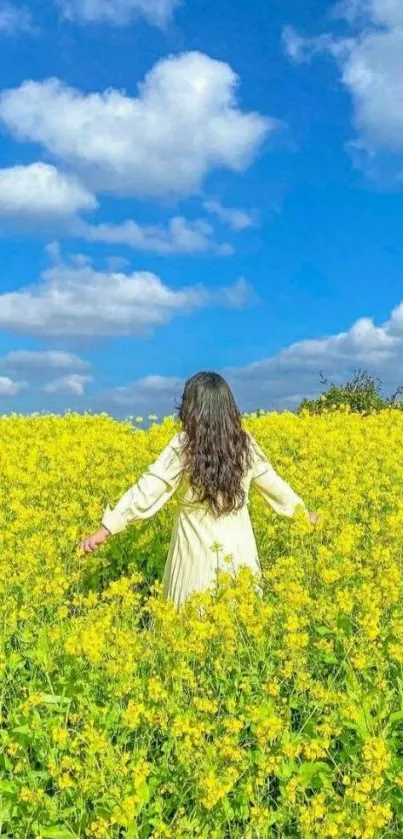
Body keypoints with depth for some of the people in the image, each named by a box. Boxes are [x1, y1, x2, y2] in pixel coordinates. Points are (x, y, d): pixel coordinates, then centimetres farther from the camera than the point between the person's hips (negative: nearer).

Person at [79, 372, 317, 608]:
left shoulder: (183, 447, -13)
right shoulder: (244, 443, -1)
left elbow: (148, 490, -16)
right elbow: (272, 482, 10)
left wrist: (106, 528, -14)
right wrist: (303, 511, 26)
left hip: (198, 550, -3)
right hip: (239, 549, 3)